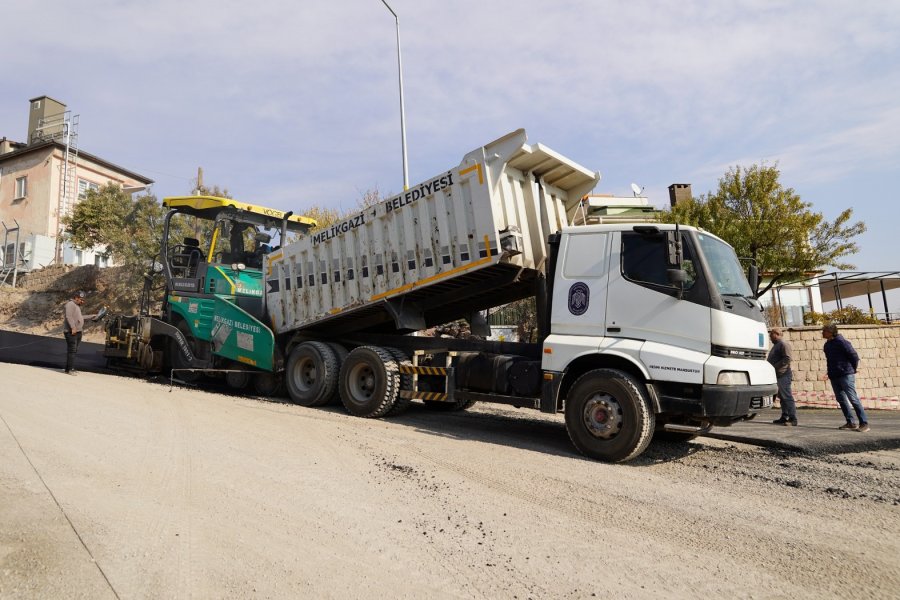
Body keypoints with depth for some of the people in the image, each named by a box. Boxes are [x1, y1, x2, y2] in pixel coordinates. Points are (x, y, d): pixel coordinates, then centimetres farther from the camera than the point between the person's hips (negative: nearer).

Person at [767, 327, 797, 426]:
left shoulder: (784, 344, -11)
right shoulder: (776, 345, 20)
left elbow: (788, 359, -20)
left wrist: (775, 366, -20)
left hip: (783, 374, -10)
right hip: (778, 374, 10)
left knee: (787, 397, -9)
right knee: (782, 397, 13)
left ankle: (793, 419, -7)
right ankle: (784, 417, 18)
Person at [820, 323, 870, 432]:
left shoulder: (841, 342, -13)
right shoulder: (827, 344, 13)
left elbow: (854, 357, -11)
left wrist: (851, 370, -1)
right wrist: (829, 373, 16)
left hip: (846, 375, -9)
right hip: (834, 377, 9)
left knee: (853, 399, -8)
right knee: (841, 399, 11)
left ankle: (864, 423, -3)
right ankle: (851, 422, 19)